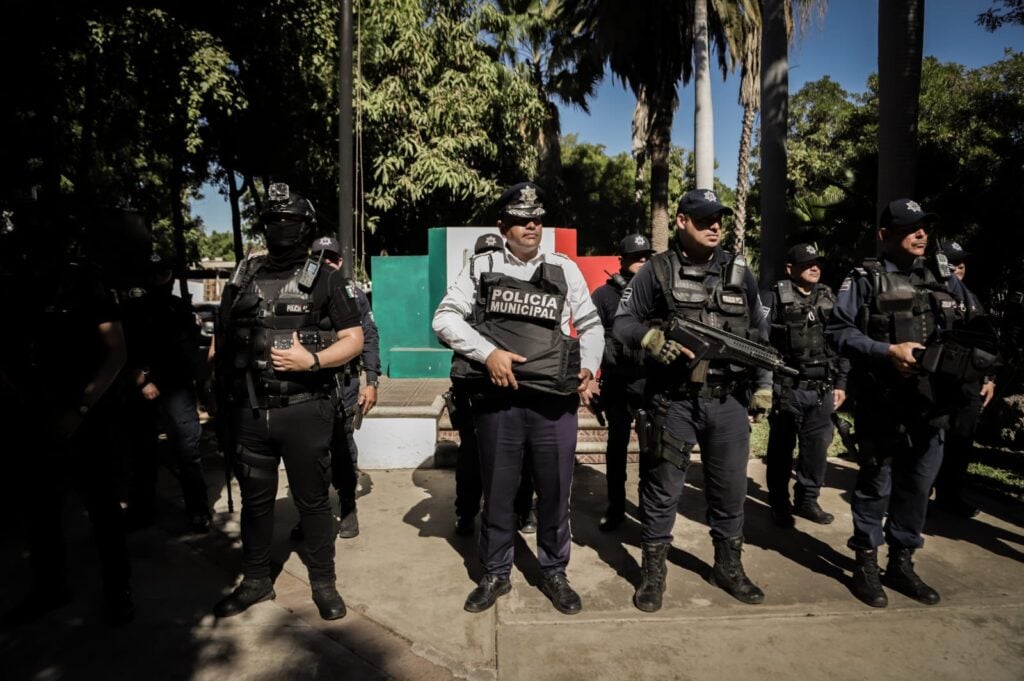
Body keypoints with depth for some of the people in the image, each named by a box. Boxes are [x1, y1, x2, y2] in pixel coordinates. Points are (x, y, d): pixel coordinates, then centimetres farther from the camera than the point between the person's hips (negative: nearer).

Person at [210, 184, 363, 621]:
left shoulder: (323, 282, 0)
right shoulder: (242, 280, 9)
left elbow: (354, 340, -3)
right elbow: (221, 340, 14)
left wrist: (311, 360, -18)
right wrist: (219, 390, 5)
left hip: (305, 411, -3)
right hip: (250, 412, 4)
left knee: (313, 500, 7)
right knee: (255, 499, 16)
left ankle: (323, 583, 23)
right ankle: (256, 580, 33)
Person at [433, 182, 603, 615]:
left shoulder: (565, 269, 9)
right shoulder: (481, 268, 5)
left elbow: (590, 325, 14)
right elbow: (445, 318, -2)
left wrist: (588, 367, -3)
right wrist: (488, 352, -14)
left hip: (555, 401, 1)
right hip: (498, 400, 0)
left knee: (555, 491, 10)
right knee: (496, 491, 11)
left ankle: (554, 573, 30)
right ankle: (495, 575, 30)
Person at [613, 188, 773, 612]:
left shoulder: (740, 273, 11)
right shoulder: (657, 271, 0)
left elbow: (760, 334, 17)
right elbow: (622, 323, 0)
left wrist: (763, 385, 13)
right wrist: (650, 338, -20)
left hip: (728, 402, 4)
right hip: (672, 401, -3)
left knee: (730, 489, 13)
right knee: (662, 489, 5)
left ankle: (729, 567, 33)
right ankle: (653, 571, 20)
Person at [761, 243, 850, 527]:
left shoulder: (830, 300, 12)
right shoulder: (774, 298, -5)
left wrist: (841, 383, 13)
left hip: (822, 390, 5)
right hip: (787, 388, -5)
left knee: (817, 447, 11)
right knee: (781, 448, 7)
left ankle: (807, 499, 27)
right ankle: (779, 503, 20)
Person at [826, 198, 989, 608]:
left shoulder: (945, 281, 13)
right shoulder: (865, 280, -5)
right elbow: (838, 330, -13)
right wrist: (887, 351, -21)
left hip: (932, 409, 5)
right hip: (882, 409, -5)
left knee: (917, 489, 14)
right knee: (875, 488, 7)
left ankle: (902, 564, 29)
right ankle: (866, 565, 20)